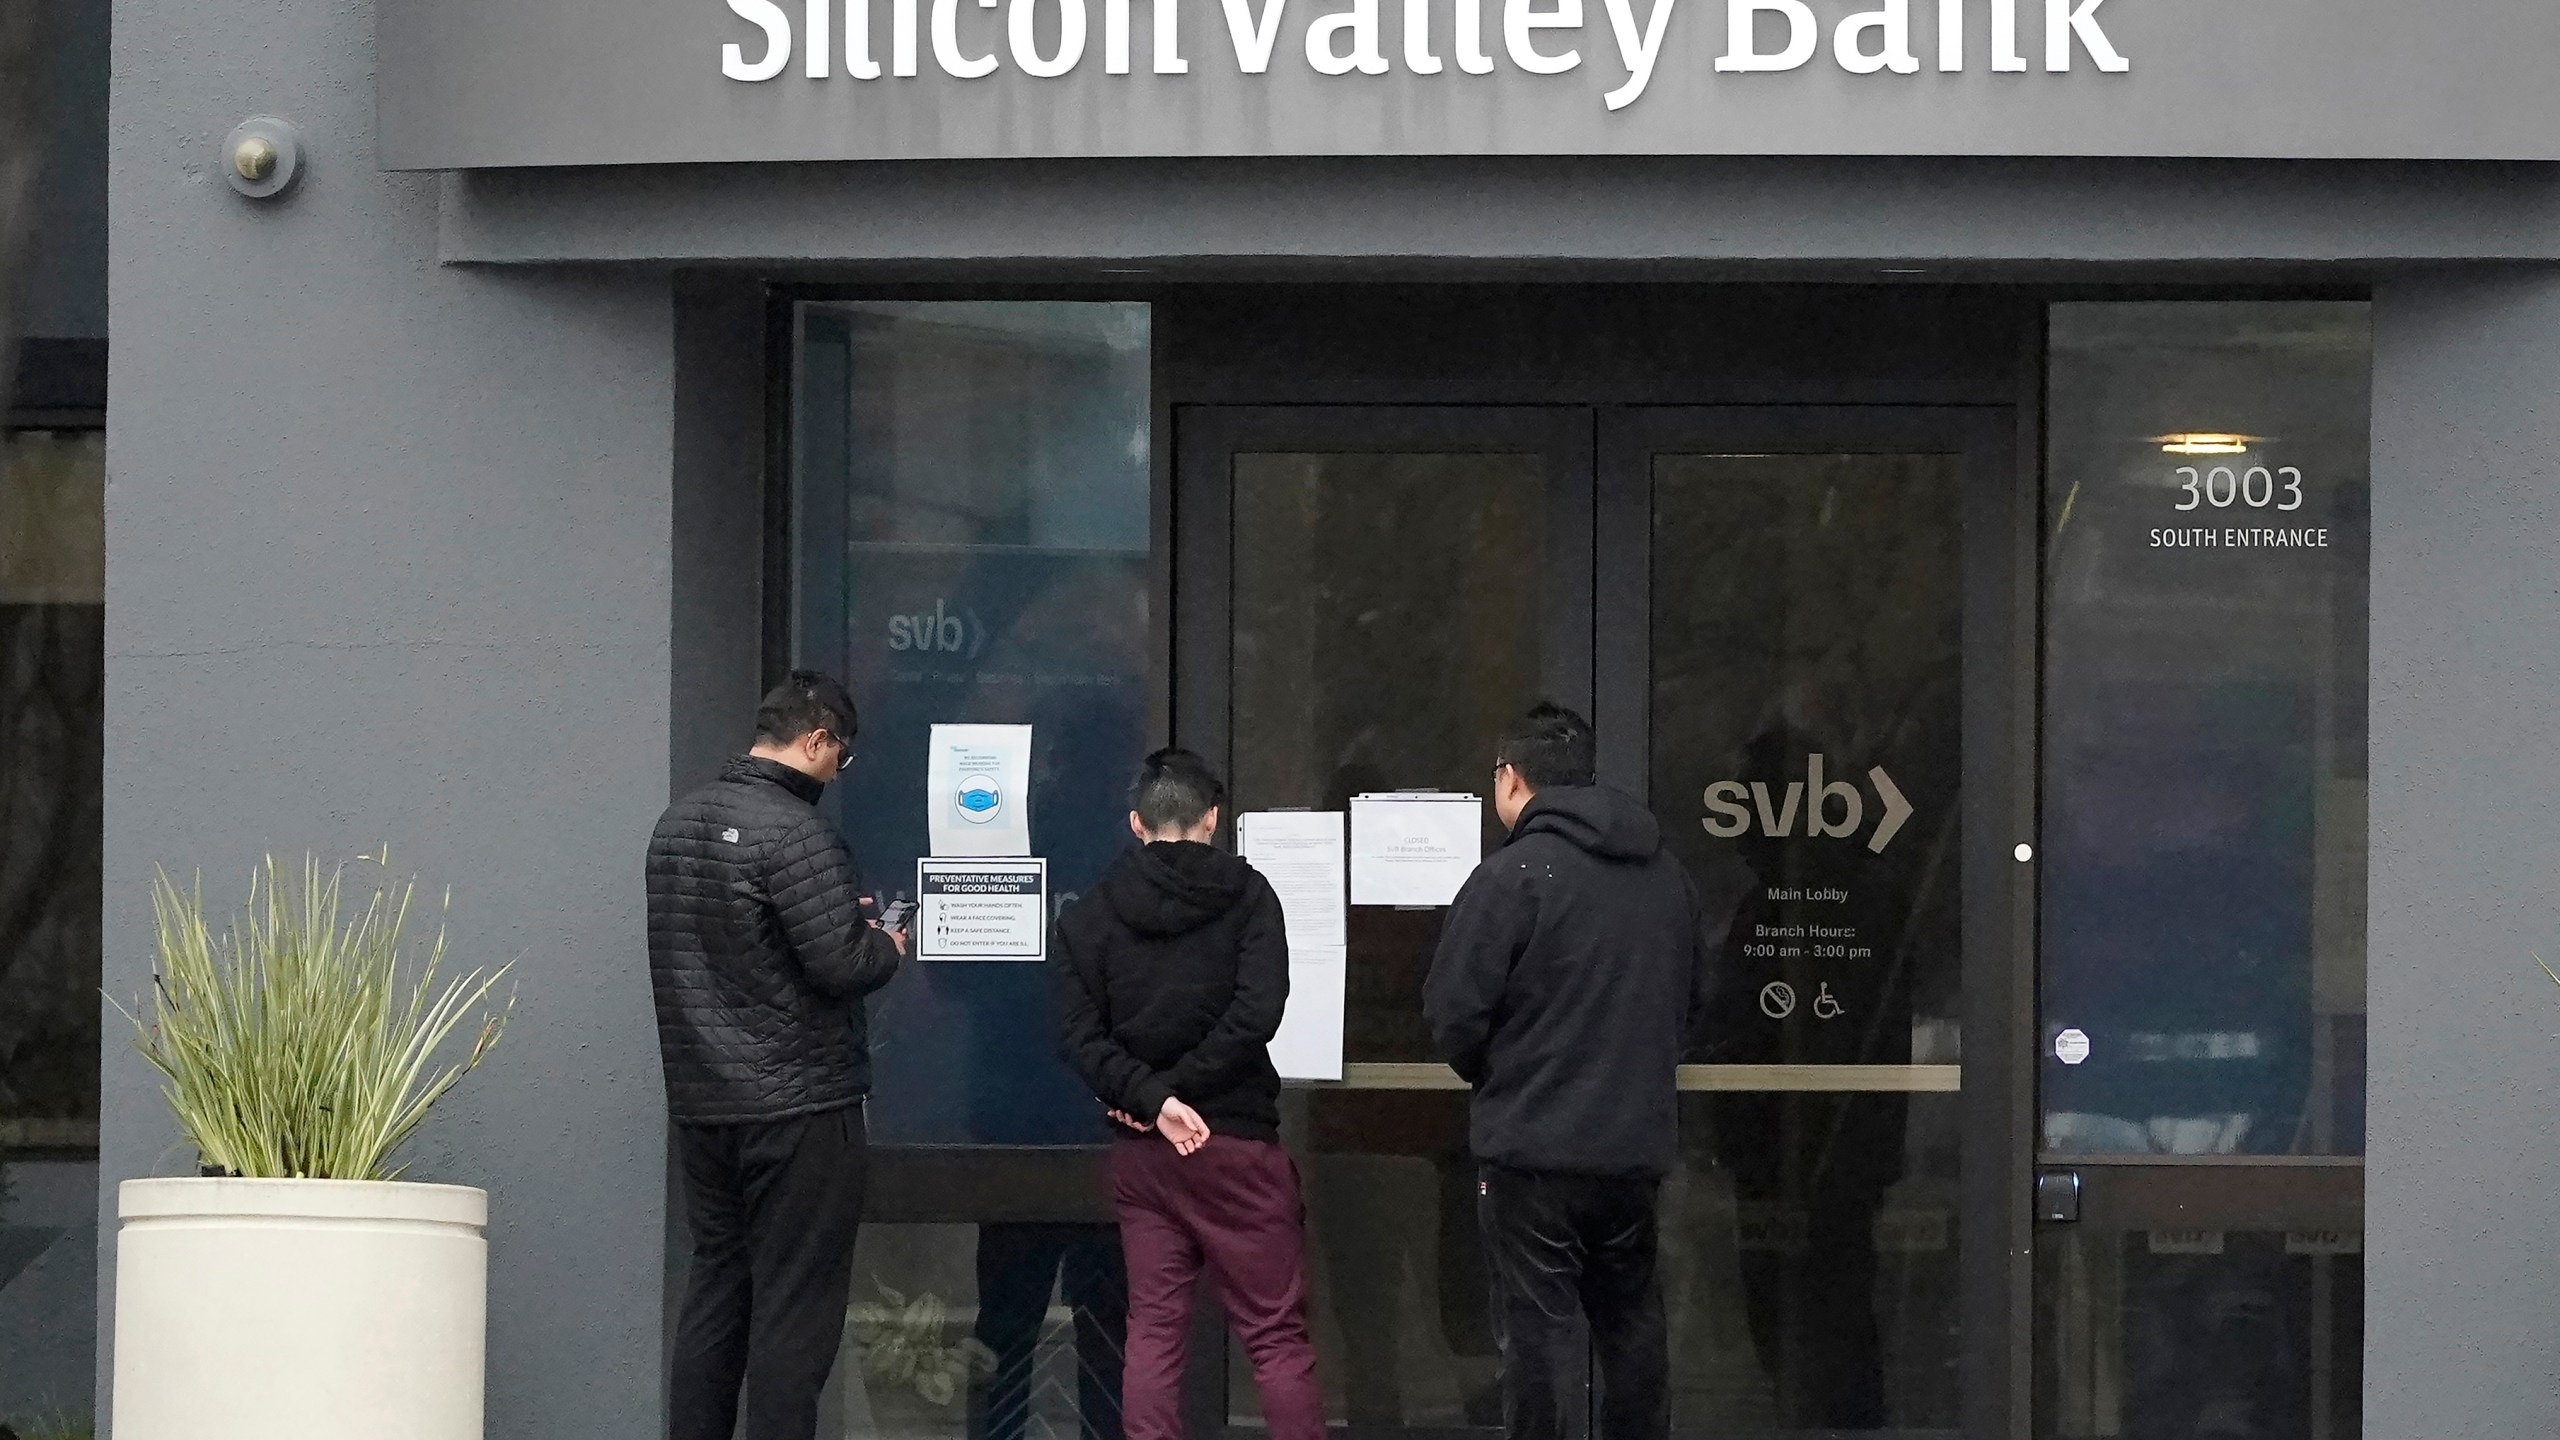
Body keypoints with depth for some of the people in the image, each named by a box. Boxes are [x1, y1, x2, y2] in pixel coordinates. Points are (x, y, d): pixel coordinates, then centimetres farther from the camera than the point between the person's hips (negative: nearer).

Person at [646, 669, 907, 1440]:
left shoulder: (677, 823, 10)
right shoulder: (794, 832, -17)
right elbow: (840, 965, -21)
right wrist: (885, 945, 0)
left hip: (701, 1103, 8)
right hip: (799, 1105, -8)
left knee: (715, 1288, 14)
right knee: (796, 1304, -3)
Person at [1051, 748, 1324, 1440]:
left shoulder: (1089, 915, 5)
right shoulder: (1246, 895, -3)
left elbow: (1077, 1034, -6)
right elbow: (1256, 1014, -14)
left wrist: (1150, 1098, -12)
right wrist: (1167, 1094, -10)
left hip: (1141, 1150, 3)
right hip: (1239, 1141, -3)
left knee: (1152, 1330, 7)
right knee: (1276, 1332, 1)